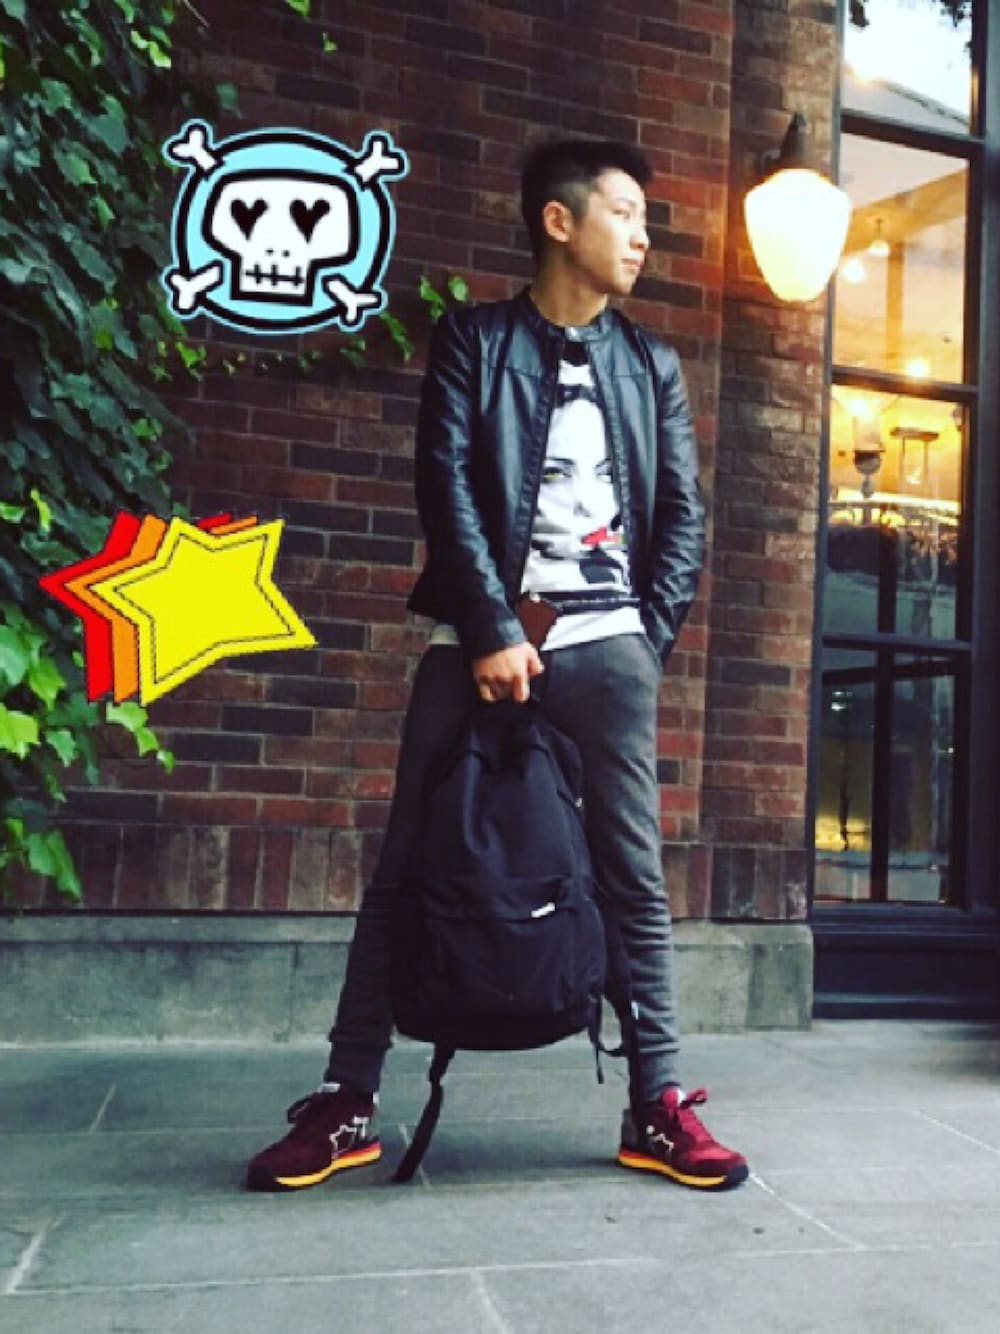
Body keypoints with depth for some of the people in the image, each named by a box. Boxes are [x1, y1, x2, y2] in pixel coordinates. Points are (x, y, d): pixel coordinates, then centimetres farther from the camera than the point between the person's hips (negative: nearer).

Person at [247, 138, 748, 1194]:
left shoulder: (653, 366, 18)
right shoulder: (472, 339, 9)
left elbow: (682, 513, 13)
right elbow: (446, 485, -3)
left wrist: (651, 636, 0)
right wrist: (491, 631, -13)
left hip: (605, 646, 2)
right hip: (480, 638, -2)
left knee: (633, 877, 2)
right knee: (411, 867, 0)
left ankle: (657, 1107, 12)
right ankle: (347, 1099, 11)